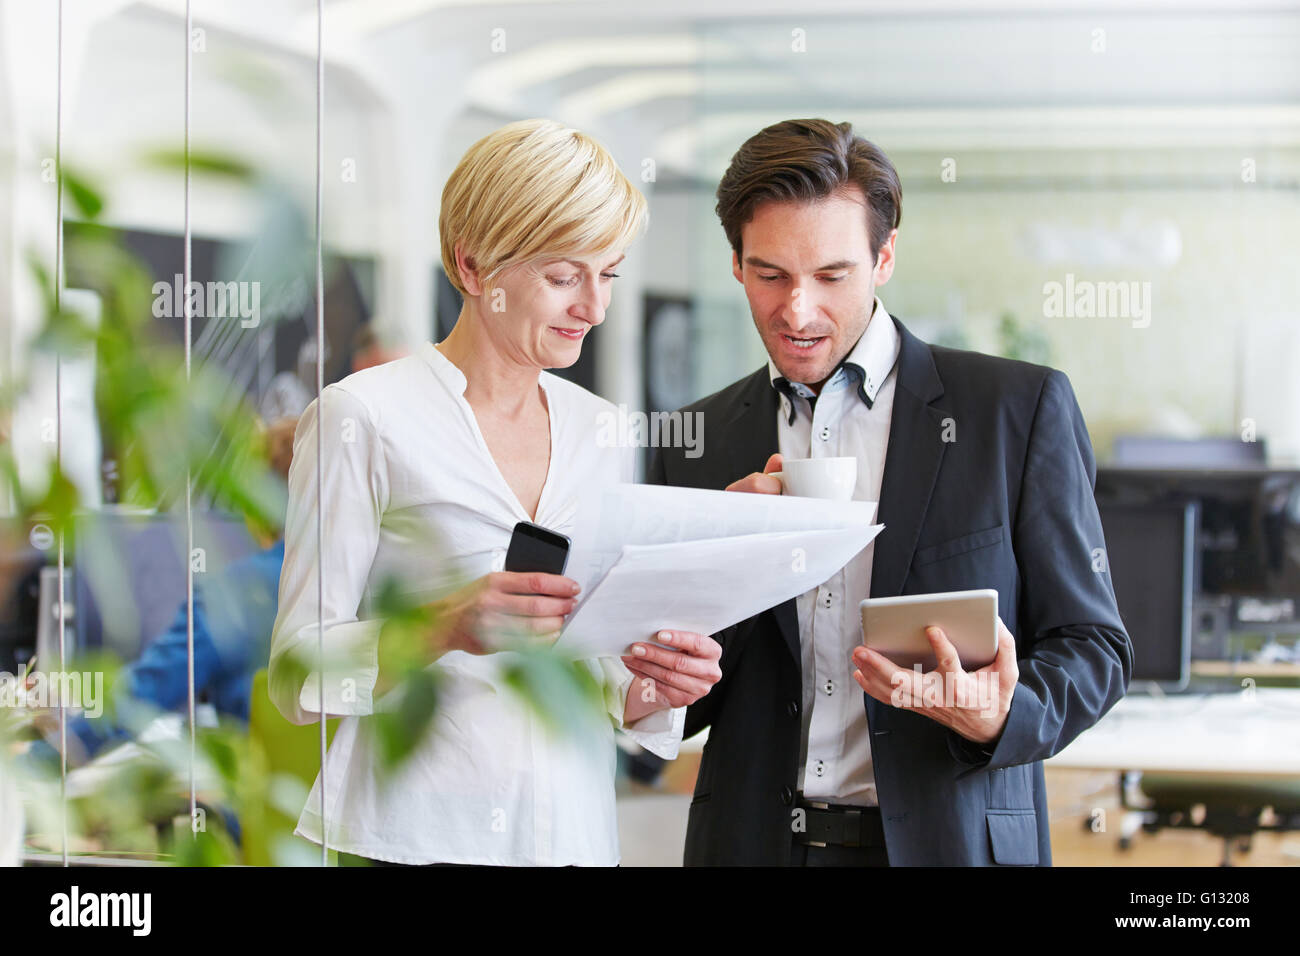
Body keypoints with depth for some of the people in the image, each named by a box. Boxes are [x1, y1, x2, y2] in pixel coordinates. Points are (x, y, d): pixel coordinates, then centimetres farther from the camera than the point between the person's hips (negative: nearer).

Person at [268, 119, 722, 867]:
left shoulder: (602, 432, 11)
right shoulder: (363, 418, -5)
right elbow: (300, 675, -7)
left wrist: (648, 691, -5)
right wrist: (447, 628, -22)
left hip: (576, 833, 5)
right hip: (412, 839, -4)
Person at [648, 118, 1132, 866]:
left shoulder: (1021, 409, -3)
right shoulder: (696, 445, 5)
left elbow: (1092, 646, -1)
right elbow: (674, 712, 6)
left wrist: (997, 718, -20)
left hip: (951, 841, -2)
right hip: (758, 840, 2)